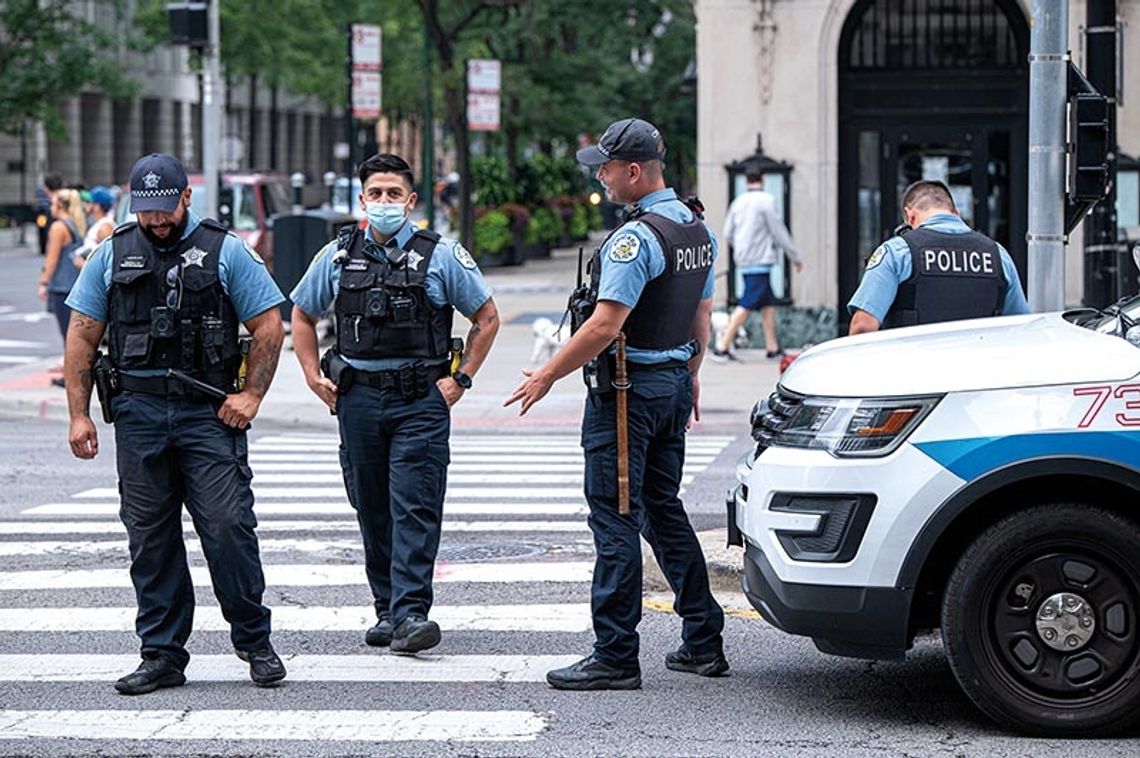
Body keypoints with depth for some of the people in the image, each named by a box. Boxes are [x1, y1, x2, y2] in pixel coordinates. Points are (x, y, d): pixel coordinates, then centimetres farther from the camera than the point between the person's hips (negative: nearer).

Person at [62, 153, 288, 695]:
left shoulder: (225, 252, 3)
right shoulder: (112, 256, 10)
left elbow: (269, 327, 4)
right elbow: (82, 337, 11)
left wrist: (251, 395, -5)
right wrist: (79, 415, 4)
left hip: (209, 412, -3)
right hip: (137, 412, 3)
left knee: (228, 526, -8)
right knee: (149, 538, 5)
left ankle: (254, 641, 6)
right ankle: (162, 656, 12)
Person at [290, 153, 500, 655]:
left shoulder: (441, 256, 0)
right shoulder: (338, 255, 8)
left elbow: (487, 318, 8)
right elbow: (302, 315, 20)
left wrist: (461, 378, 1)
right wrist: (314, 376, 9)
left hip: (421, 400, -3)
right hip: (358, 398, 3)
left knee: (416, 508, -10)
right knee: (372, 509, 8)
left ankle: (411, 612, -16)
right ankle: (386, 609, 17)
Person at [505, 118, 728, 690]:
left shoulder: (636, 238, -20)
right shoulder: (698, 231, 10)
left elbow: (606, 326, -23)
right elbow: (701, 316, 19)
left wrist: (546, 376, -15)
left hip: (627, 390, -9)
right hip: (674, 384, 9)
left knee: (616, 519, -5)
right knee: (663, 511, 16)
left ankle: (615, 656, -4)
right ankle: (703, 641, 18)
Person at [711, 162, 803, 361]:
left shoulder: (738, 202, 10)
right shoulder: (766, 200, -10)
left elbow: (728, 233, 14)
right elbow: (779, 232, -8)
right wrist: (795, 257, 2)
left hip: (744, 261, 8)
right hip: (760, 261, -8)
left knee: (769, 303, 14)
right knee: (747, 305, -9)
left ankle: (773, 348, 16)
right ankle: (722, 348, -13)